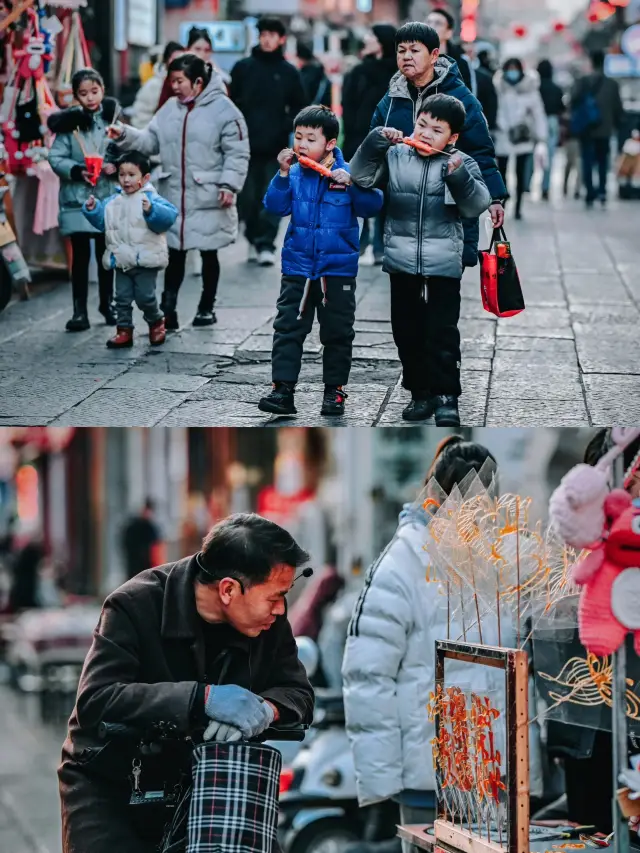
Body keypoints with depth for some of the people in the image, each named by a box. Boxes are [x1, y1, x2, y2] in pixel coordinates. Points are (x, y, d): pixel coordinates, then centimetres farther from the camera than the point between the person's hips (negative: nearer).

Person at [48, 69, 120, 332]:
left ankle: (107, 303, 27)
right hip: (77, 198, -1)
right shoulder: (69, 122, -2)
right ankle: (80, 311, 3)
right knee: (81, 254, 0)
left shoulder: (112, 117, 2)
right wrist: (78, 171, -19)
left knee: (106, 252, 11)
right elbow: (56, 157, -4)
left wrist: (116, 166, -14)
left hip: (107, 195, 2)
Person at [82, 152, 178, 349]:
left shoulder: (151, 199, -9)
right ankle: (124, 331, 14)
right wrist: (92, 209, 1)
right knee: (122, 298, 6)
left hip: (145, 261, -5)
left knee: (145, 296, -2)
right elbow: (102, 221, 18)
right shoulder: (113, 202, 9)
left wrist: (151, 211, -37)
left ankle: (156, 322, 24)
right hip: (122, 261, 5)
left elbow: (168, 216, -22)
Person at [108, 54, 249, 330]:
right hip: (173, 197, 4)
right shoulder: (170, 109, 9)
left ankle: (207, 307, 23)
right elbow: (150, 141, 9)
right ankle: (168, 310, 5)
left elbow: (237, 153, -10)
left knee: (209, 254, 10)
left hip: (208, 200, -4)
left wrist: (228, 185, -17)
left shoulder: (223, 110, -9)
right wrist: (124, 135, -6)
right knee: (175, 254, 5)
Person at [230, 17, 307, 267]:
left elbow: (299, 107, 9)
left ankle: (266, 244, -5)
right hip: (246, 144, 1)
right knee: (248, 197, 5)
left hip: (276, 146, -1)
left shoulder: (289, 72, 5)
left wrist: (286, 127, -6)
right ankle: (253, 240, 19)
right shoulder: (242, 68, 5)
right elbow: (231, 102, 7)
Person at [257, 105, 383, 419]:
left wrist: (352, 184, -26)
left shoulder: (347, 173, -6)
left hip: (338, 269, -2)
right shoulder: (295, 174, 0)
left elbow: (372, 206, -13)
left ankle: (334, 390, 19)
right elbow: (275, 206, -8)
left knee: (337, 333, 8)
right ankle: (283, 388, 3)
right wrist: (283, 174, -17)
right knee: (287, 329, 0)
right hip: (298, 267, 2)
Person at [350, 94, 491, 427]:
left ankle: (446, 398, 5)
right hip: (402, 262, 3)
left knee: (442, 334, -1)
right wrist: (376, 141, -17)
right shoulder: (395, 156, 2)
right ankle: (420, 392, 22)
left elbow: (477, 205, -12)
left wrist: (459, 175, -28)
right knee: (407, 332, 10)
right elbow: (361, 176, -5)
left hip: (444, 265, -3)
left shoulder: (462, 163, -3)